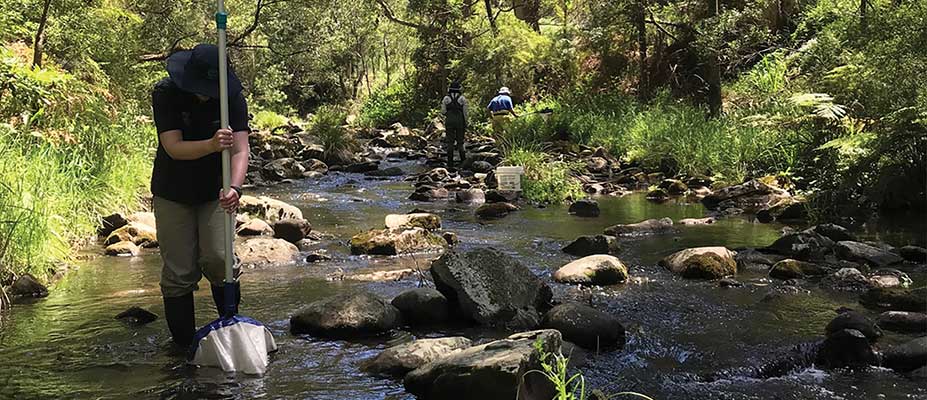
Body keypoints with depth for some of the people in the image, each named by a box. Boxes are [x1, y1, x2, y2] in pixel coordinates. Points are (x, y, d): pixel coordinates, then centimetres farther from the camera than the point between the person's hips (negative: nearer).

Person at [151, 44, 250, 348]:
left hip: (215, 192, 1)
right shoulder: (165, 94, -19)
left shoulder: (233, 97, -15)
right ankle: (184, 344, 12)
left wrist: (234, 187, -43)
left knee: (218, 260, -11)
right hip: (173, 194, -1)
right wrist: (211, 145, -48)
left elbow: (240, 149, -24)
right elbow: (174, 147, -29)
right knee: (179, 273, 0)